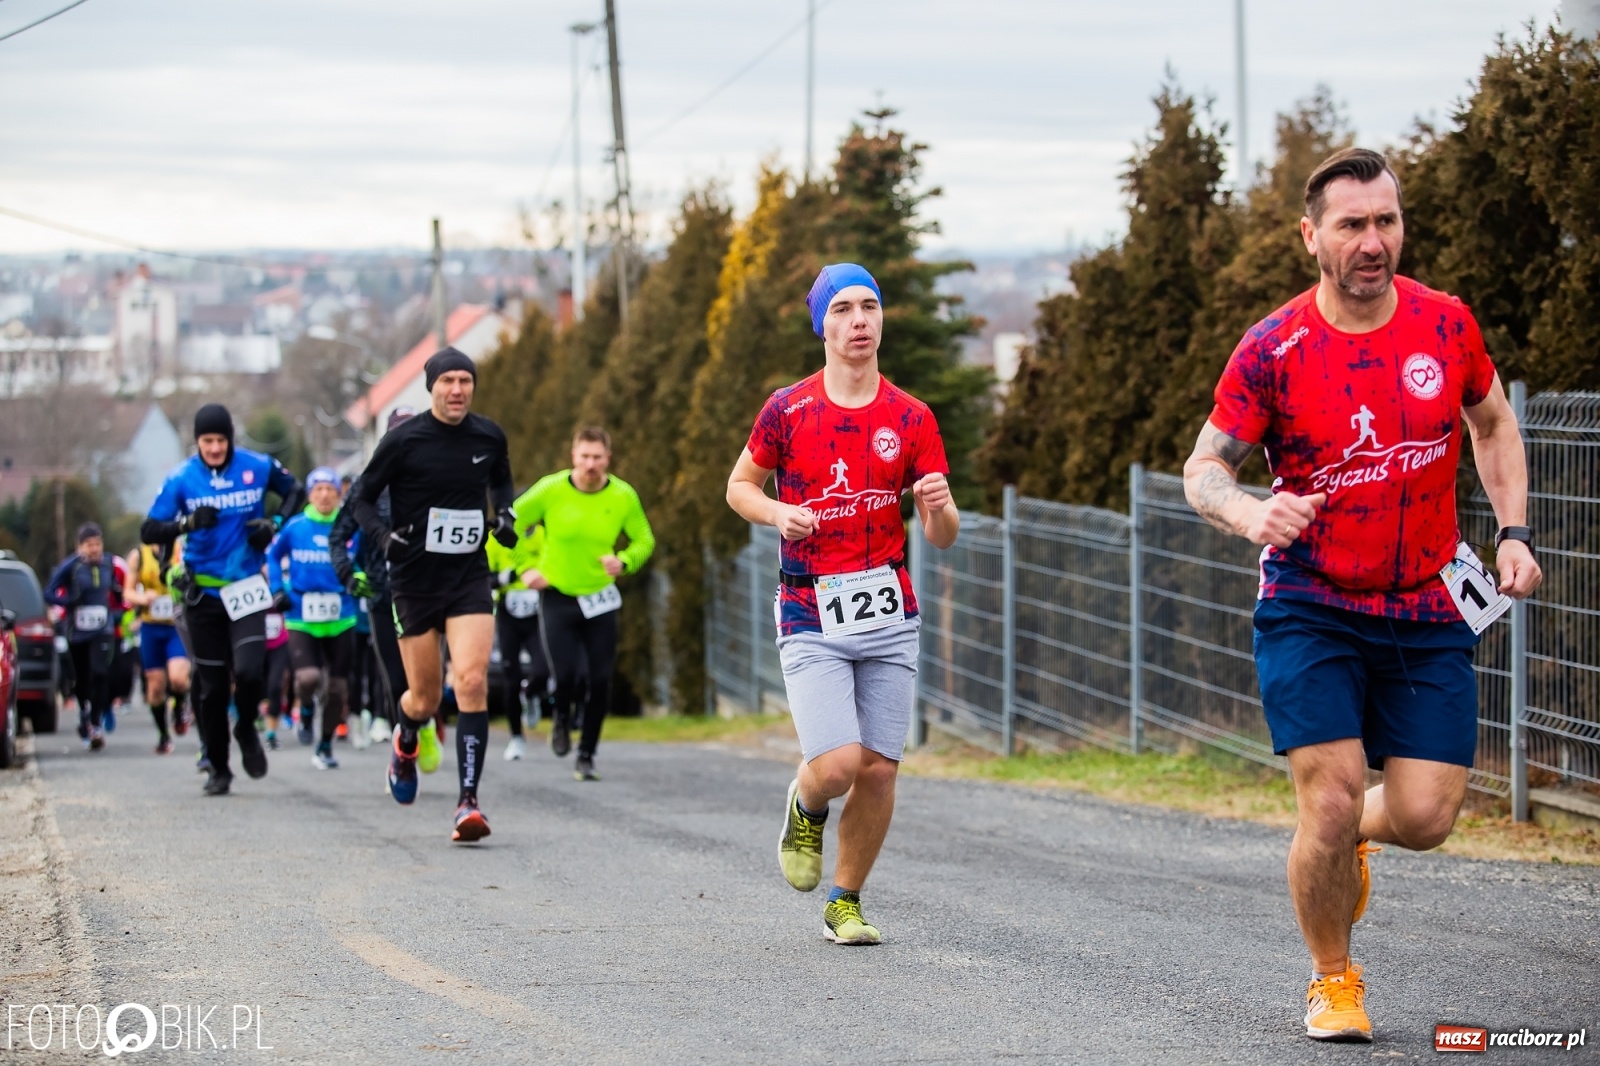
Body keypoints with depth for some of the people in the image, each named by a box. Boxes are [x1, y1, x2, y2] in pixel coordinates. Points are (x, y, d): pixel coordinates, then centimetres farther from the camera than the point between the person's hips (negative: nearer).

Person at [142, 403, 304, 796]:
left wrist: (275, 522, -3)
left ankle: (247, 729, 13)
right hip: (202, 594, 0)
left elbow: (294, 490, 15)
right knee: (213, 686, 4)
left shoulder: (258, 467, -3)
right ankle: (217, 767, 18)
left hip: (246, 590, 0)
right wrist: (188, 523, -25)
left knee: (248, 671, -18)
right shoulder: (181, 479, -5)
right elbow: (149, 531, -8)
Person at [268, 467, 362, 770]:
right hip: (301, 619, -2)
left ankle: (325, 747, 25)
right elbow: (273, 556, 15)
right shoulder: (294, 527, 0)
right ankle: (306, 706, 15)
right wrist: (277, 590, 5)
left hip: (340, 620, 2)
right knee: (308, 678, -21)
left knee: (337, 689, 6)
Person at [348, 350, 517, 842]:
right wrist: (383, 535, -17)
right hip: (415, 582, -2)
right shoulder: (403, 440, -8)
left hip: (470, 579, 2)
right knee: (425, 698, 6)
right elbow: (362, 497, 1)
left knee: (473, 682, -17)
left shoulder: (489, 437, 3)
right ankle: (405, 742, 44)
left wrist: (504, 516, 5)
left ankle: (468, 801, -16)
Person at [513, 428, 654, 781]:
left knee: (600, 682, -3)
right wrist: (525, 569, -6)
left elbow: (644, 540, 5)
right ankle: (561, 717, 26)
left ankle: (586, 756, 14)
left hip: (599, 598, 1)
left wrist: (624, 561, -15)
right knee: (565, 676, -12)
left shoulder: (623, 497, -6)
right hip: (556, 594, -1)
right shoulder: (550, 490, -10)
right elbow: (511, 527, 2)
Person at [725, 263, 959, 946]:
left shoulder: (911, 419, 2)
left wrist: (938, 507, -21)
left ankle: (846, 902, 20)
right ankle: (805, 811, 22)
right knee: (837, 766, -15)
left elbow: (942, 537, 3)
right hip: (811, 619, -2)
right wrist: (777, 513, -10)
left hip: (889, 617, 2)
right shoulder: (788, 410, -2)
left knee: (879, 770, 0)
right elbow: (740, 485, 11)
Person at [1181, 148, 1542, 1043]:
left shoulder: (1447, 324, -3)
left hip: (1428, 613, 3)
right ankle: (1334, 980, 14)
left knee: (1425, 818, -5)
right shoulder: (1273, 350, -11)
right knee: (1331, 801, -12)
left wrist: (1515, 532, 4)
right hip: (1310, 612, -2)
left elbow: (1493, 423, 15)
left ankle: (1353, 836, 34)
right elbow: (1204, 467, -5)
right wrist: (1252, 515, -27)